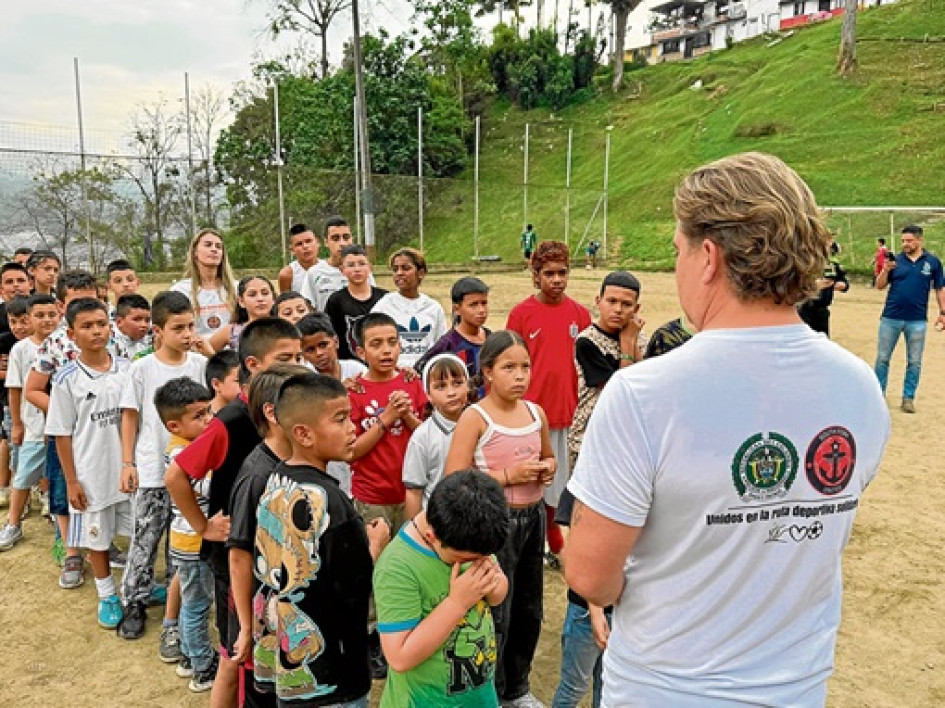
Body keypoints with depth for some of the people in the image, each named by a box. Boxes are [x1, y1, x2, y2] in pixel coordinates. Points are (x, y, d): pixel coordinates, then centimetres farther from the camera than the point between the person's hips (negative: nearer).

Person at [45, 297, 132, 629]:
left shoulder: (127, 368, -2)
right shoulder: (66, 379, -10)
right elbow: (62, 434, -6)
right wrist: (71, 480, -6)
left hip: (129, 468, 3)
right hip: (91, 474, -2)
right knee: (96, 538, 13)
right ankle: (107, 596, 33)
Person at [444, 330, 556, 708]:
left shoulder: (537, 413, 2)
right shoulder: (474, 418, -15)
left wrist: (547, 469, -2)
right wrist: (508, 476, -23)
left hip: (533, 516, 6)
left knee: (529, 608, 19)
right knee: (495, 615, 5)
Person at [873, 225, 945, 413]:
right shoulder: (895, 260, 1)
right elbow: (880, 286, 1)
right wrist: (885, 270, -17)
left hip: (917, 321, 0)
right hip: (891, 318, 0)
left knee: (914, 362, 7)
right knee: (882, 358, 6)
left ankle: (908, 398, 18)